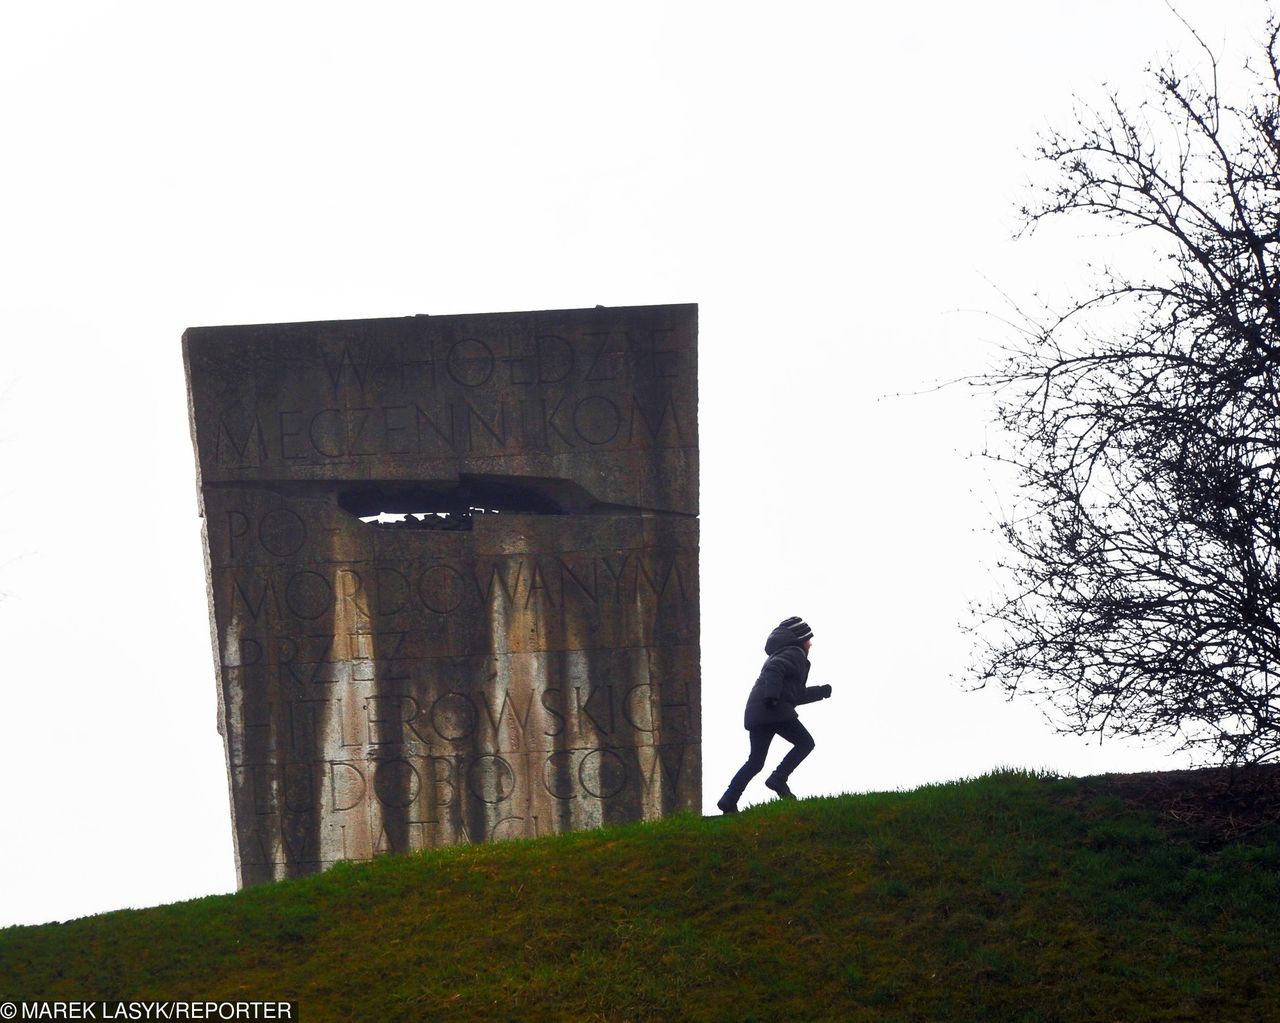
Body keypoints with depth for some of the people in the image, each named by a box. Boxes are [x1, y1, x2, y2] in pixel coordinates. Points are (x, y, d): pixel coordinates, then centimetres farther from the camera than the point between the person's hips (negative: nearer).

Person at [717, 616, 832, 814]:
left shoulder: (785, 653, 32)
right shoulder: (795, 654, 1)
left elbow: (797, 694, 38)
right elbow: (774, 669, -19)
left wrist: (821, 691, 42)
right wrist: (771, 696, -30)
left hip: (755, 712, 9)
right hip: (773, 709, -9)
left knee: (755, 761, 10)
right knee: (805, 743, -2)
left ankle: (729, 799, 2)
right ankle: (778, 779, -13)